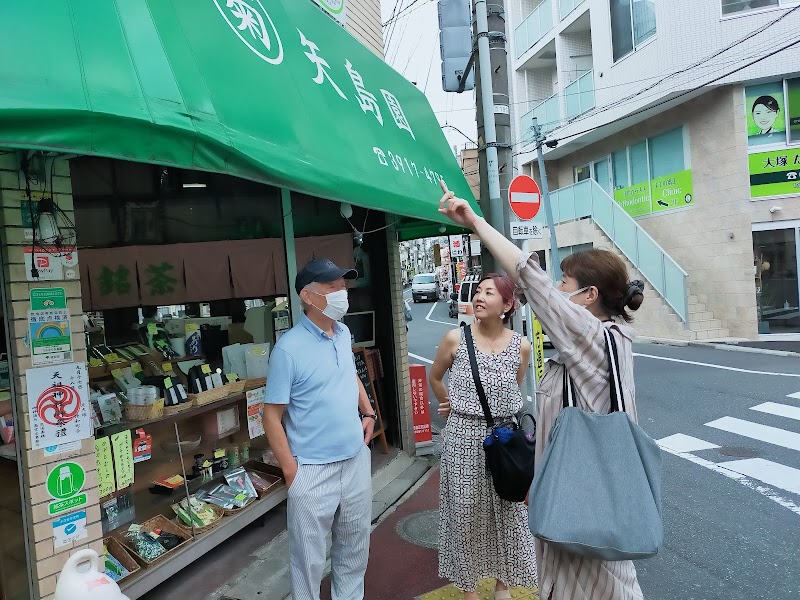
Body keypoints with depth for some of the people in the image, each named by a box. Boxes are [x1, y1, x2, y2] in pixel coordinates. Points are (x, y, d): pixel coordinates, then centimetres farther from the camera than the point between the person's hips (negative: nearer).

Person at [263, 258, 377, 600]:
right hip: (313, 470, -6)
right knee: (309, 557, 11)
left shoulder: (344, 333, 2)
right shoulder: (289, 348, -19)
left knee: (355, 546, 23)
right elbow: (272, 415, -15)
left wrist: (368, 412, 7)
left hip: (357, 459, 6)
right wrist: (291, 471, -15)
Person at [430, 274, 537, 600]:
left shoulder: (521, 346, -5)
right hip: (463, 436, -1)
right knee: (466, 511, 9)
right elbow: (435, 378, 8)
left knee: (506, 510, 14)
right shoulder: (455, 339, -9)